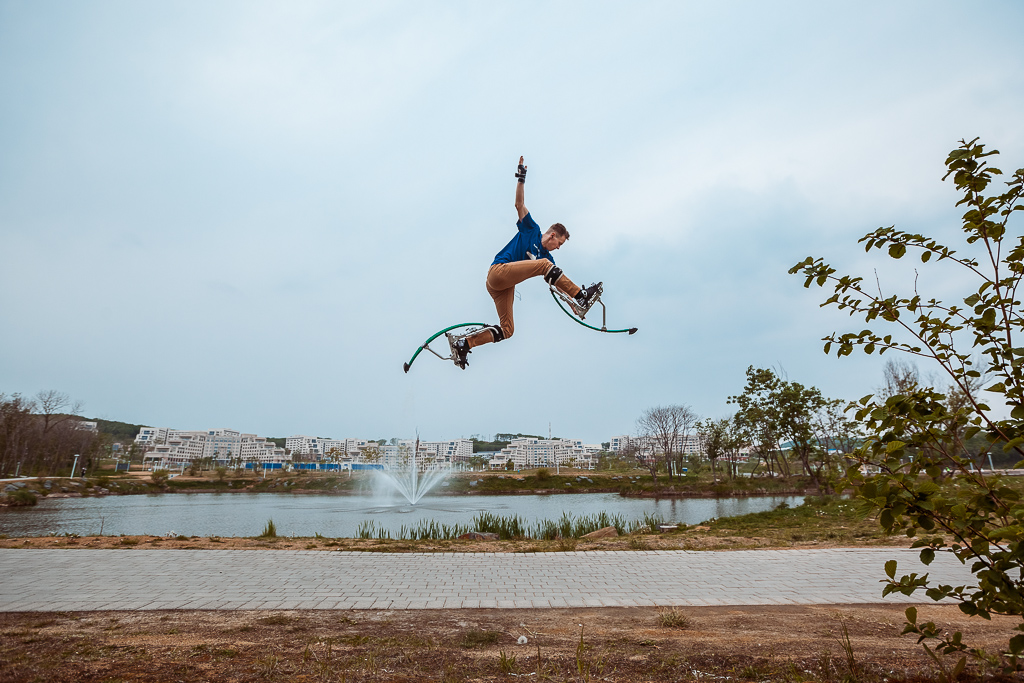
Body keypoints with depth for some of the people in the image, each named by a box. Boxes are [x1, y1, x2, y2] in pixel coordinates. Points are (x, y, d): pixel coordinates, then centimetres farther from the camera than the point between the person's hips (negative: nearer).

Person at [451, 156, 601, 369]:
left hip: (505, 286, 8)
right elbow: (520, 204, 1)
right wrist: (521, 179, -5)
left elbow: (556, 282, 16)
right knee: (543, 264, -22)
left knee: (506, 330, -2)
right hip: (498, 271, -8)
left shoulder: (547, 256, 21)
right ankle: (582, 296, -25)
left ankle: (463, 344, -1)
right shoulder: (531, 229, 9)